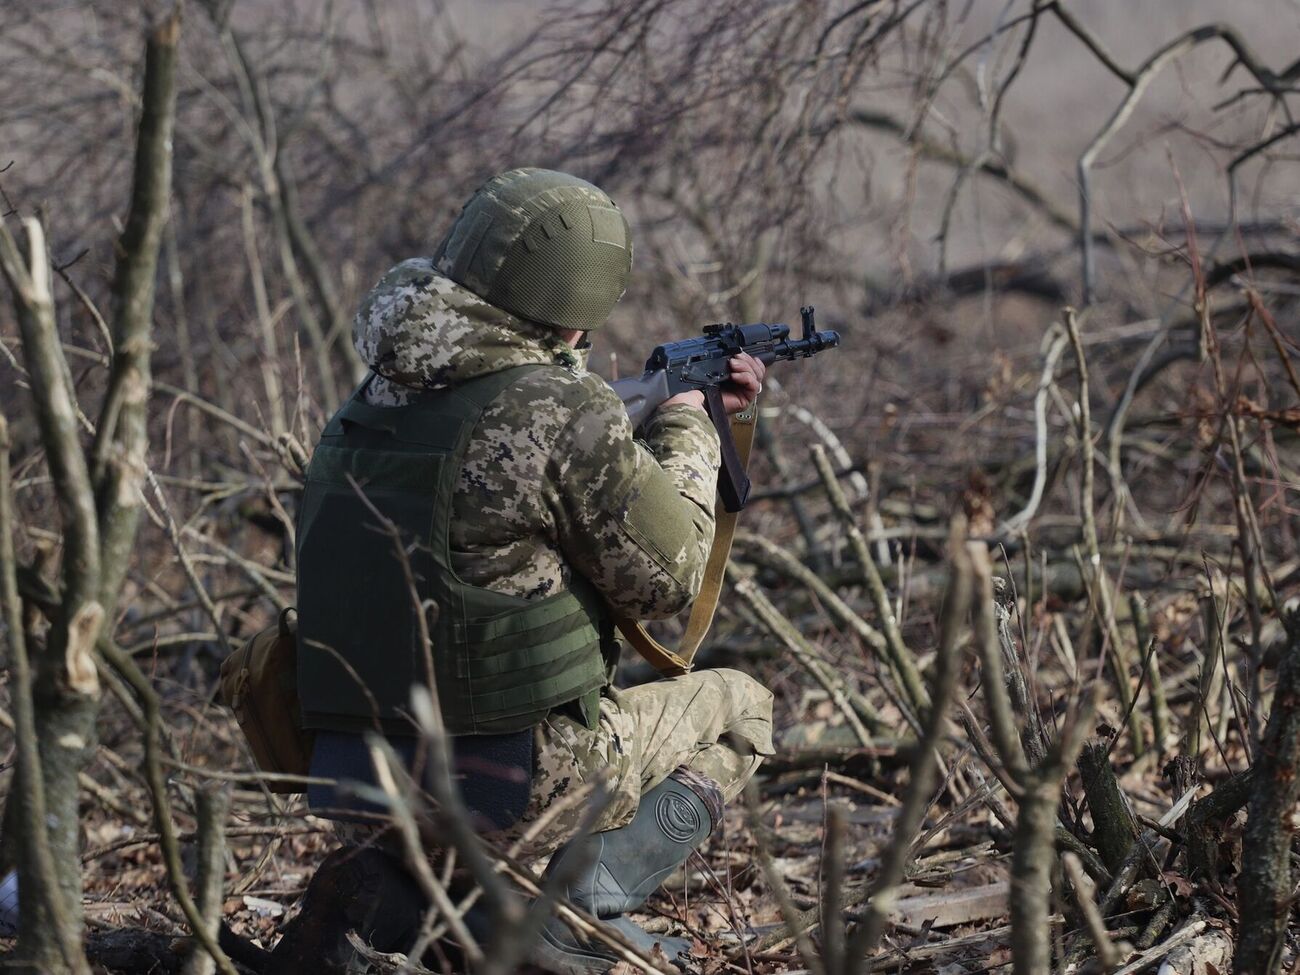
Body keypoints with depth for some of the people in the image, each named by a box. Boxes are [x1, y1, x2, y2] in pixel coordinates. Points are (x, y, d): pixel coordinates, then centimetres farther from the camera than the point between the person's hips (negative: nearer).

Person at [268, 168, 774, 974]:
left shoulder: (374, 403, 8)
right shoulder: (558, 410, -15)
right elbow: (666, 576, -5)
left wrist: (689, 408, 27)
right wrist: (687, 432, 10)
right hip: (511, 781, -6)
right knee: (738, 710, 18)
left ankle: (388, 881, 12)